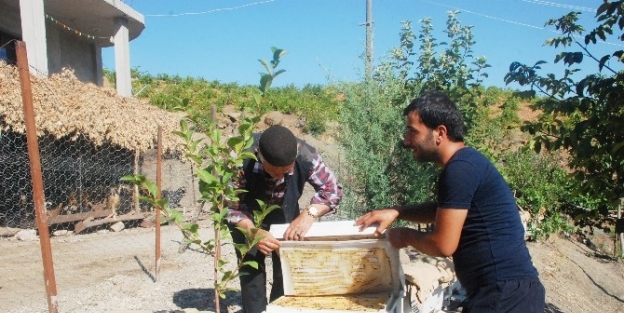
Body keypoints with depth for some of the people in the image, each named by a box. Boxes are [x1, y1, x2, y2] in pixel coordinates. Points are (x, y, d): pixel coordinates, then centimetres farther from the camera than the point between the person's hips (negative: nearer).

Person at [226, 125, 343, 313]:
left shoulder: (306, 156, -34)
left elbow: (332, 189, -22)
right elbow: (228, 205, -27)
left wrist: (309, 214, -40)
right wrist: (253, 232, -44)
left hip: (285, 214, 2)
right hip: (247, 217, -1)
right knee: (252, 271, -7)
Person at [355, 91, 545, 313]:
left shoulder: (459, 169, -19)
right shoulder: (464, 163, 12)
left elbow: (443, 245, -19)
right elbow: (444, 210, 28)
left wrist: (406, 236, 0)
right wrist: (396, 212, 16)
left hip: (505, 295, -10)